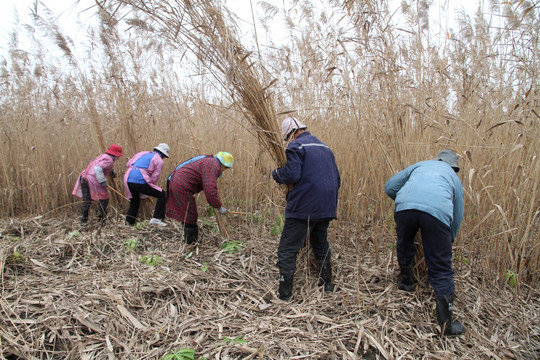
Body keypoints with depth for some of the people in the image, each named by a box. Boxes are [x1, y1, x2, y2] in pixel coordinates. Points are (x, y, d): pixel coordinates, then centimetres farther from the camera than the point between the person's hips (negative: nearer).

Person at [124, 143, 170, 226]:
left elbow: (128, 164, 23)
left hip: (128, 180, 7)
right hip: (140, 181, -7)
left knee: (134, 202, 26)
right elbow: (155, 177, 1)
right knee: (162, 195, 4)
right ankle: (156, 218, -1)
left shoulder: (142, 153, 25)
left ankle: (129, 222, 27)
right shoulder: (159, 161, 6)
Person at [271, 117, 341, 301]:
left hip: (303, 208, -8)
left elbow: (292, 175, -20)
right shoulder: (325, 147, 18)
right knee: (321, 246, 25)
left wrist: (276, 173, 0)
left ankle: (284, 296, -1)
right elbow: (337, 178, 18)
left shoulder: (296, 146, -7)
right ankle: (327, 285, 35)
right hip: (326, 208, 8)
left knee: (287, 251, -1)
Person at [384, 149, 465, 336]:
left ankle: (406, 281, 51)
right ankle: (446, 324, 10)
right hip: (438, 212, 0)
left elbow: (389, 187, 27)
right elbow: (458, 216, 34)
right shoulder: (454, 177, 33)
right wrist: (449, 241, 48)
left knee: (404, 246, 30)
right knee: (441, 269, 8)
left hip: (405, 207, 1)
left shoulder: (420, 165, 34)